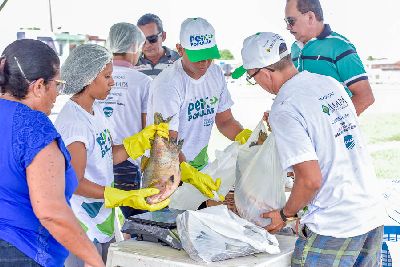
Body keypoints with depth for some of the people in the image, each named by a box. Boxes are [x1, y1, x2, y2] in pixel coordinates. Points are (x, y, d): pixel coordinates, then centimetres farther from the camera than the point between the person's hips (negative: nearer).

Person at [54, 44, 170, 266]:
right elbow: (75, 183, -24)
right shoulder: (72, 121, -21)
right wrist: (127, 198, -29)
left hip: (101, 220, 9)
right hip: (82, 225, -9)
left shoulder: (95, 110, 8)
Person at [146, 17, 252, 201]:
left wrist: (245, 136, -11)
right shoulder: (167, 84, -22)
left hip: (200, 165, 6)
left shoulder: (215, 74, 1)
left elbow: (225, 121, 10)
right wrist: (189, 173, -41)